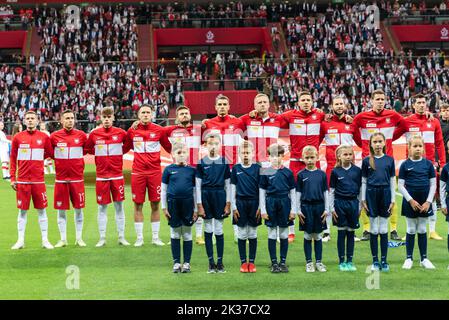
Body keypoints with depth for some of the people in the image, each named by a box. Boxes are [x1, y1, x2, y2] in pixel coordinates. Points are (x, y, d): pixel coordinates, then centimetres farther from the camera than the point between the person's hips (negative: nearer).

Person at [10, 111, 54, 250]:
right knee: (22, 210, 5)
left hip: (38, 180, 0)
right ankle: (21, 240, 11)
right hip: (22, 180, 0)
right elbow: (13, 159, 5)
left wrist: (38, 157, -1)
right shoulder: (18, 137, 3)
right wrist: (12, 178, 1)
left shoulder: (44, 137, 3)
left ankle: (45, 240, 11)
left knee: (42, 210, 4)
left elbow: (50, 153, 13)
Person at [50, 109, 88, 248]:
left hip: (77, 178, 0)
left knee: (79, 208, 4)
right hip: (61, 178, 0)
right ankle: (63, 239, 13)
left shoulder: (81, 135, 0)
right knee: (61, 209, 4)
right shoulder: (54, 136, -1)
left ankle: (79, 238, 15)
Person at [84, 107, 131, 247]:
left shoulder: (121, 133, -1)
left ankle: (121, 237, 11)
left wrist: (120, 152, 3)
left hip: (117, 175, 0)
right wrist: (99, 154, 5)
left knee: (119, 206, 4)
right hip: (101, 176, 0)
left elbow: (128, 145, 14)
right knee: (102, 207, 4)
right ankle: (102, 238, 11)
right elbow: (87, 149, 13)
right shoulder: (94, 134, 1)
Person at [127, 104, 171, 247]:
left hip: (155, 172, 0)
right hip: (138, 172, 0)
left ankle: (155, 237, 15)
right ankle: (139, 238, 13)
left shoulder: (159, 130, 1)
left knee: (155, 204, 5)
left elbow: (169, 147, 11)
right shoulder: (132, 131, 3)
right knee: (138, 205, 3)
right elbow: (126, 147, 17)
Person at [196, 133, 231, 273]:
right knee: (208, 230, 5)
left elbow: (228, 184, 5)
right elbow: (198, 185, 2)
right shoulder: (202, 162, 1)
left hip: (220, 196, 0)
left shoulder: (224, 162, 2)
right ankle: (211, 262, 11)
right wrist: (199, 204, -3)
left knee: (219, 230, 2)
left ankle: (220, 262, 10)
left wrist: (228, 203, 0)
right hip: (206, 196, 0)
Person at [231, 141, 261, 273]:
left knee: (253, 234, 5)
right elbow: (233, 189, 5)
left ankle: (252, 261, 12)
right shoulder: (236, 169, 3)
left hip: (254, 203, 0)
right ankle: (243, 262, 10)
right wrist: (233, 207, 0)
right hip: (240, 203, 0)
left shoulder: (257, 168, 1)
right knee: (242, 234, 4)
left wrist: (260, 207, -2)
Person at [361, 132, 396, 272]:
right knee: (374, 230, 4)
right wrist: (363, 199, 0)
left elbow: (392, 181, 5)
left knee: (383, 230, 4)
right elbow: (363, 181, 5)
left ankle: (384, 260, 10)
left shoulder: (389, 160, 3)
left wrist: (393, 200, 1)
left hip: (385, 193, 0)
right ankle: (375, 261, 11)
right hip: (371, 194, 0)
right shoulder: (366, 161, 2)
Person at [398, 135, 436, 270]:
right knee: (411, 230, 6)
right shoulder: (405, 165, -3)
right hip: (410, 201, -1)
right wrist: (411, 200, -11)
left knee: (422, 230, 8)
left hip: (425, 201, 1)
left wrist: (428, 201, -7)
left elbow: (433, 184, 2)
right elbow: (400, 185, -4)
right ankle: (409, 258, 14)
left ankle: (424, 258, 16)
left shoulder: (428, 164, 0)